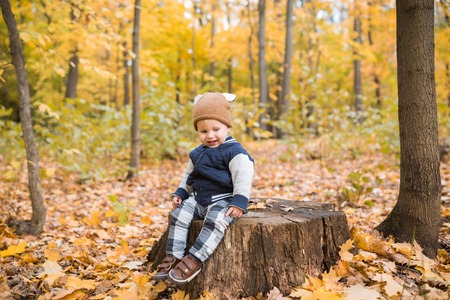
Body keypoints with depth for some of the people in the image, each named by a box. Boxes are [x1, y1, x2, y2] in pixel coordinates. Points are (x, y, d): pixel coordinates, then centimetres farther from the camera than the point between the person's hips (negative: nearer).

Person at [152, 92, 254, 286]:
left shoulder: (235, 152, -10)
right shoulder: (198, 153, 13)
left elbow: (243, 178, -18)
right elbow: (189, 175, 26)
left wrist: (239, 203, -26)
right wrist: (180, 193, 15)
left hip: (223, 200, -7)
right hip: (198, 199, 7)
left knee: (215, 220, -33)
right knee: (179, 214, -13)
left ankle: (194, 261, -35)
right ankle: (174, 257, -10)